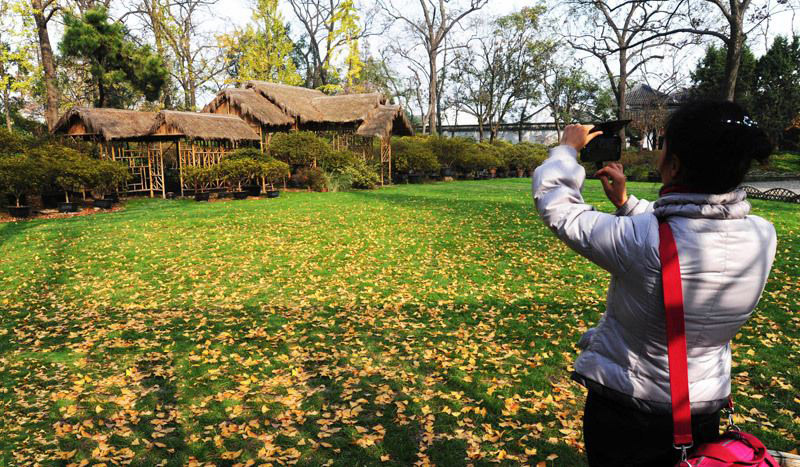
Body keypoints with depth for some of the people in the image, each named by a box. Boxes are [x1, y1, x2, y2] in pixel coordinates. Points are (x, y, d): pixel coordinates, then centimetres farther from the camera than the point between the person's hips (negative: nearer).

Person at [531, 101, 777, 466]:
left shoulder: (639, 239, -34)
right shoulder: (762, 237, -16)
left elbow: (554, 204, -19)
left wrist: (567, 148, -3)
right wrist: (625, 202, 2)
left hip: (624, 414, -4)